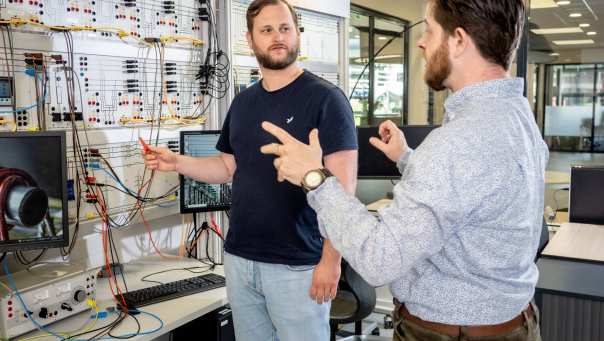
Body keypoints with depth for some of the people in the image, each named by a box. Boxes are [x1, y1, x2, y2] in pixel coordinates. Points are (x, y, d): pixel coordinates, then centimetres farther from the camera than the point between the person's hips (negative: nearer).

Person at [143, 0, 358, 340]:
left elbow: (343, 186, -15)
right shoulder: (243, 101, 10)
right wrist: (176, 162, 1)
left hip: (297, 265, -6)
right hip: (239, 258, 6)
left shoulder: (325, 97, -10)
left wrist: (331, 259, -19)